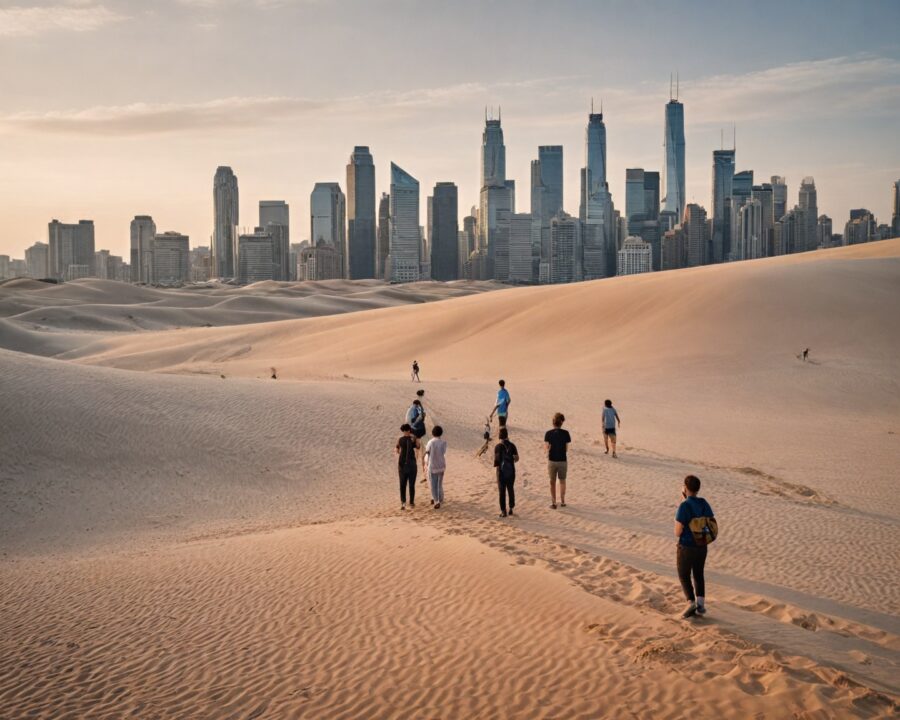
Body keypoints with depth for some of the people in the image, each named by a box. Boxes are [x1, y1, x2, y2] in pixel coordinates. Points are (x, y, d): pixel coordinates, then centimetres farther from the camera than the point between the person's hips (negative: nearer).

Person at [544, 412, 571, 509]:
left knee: (552, 482, 13)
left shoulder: (548, 434, -10)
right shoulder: (565, 433, -10)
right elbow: (566, 448, -6)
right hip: (563, 460, 0)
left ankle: (553, 502, 13)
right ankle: (562, 501, 25)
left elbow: (547, 448, -13)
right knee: (562, 481, 17)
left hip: (552, 460, 0)